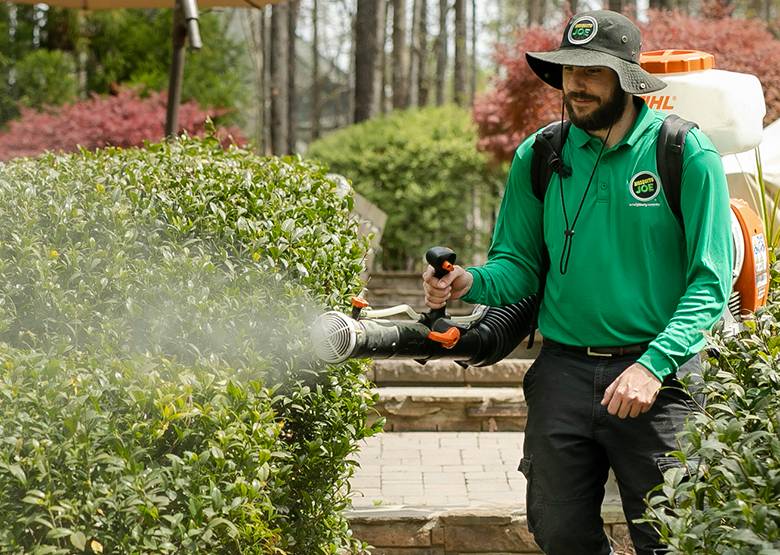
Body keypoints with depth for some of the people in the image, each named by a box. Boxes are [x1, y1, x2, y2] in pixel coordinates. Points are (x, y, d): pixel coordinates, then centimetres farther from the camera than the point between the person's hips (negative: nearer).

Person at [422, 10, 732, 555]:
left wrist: (654, 365, -22)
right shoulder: (538, 156, 5)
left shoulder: (687, 155, -7)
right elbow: (520, 264, 8)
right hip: (562, 372, 4)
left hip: (656, 377, -3)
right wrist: (471, 283, -15)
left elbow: (710, 281, -10)